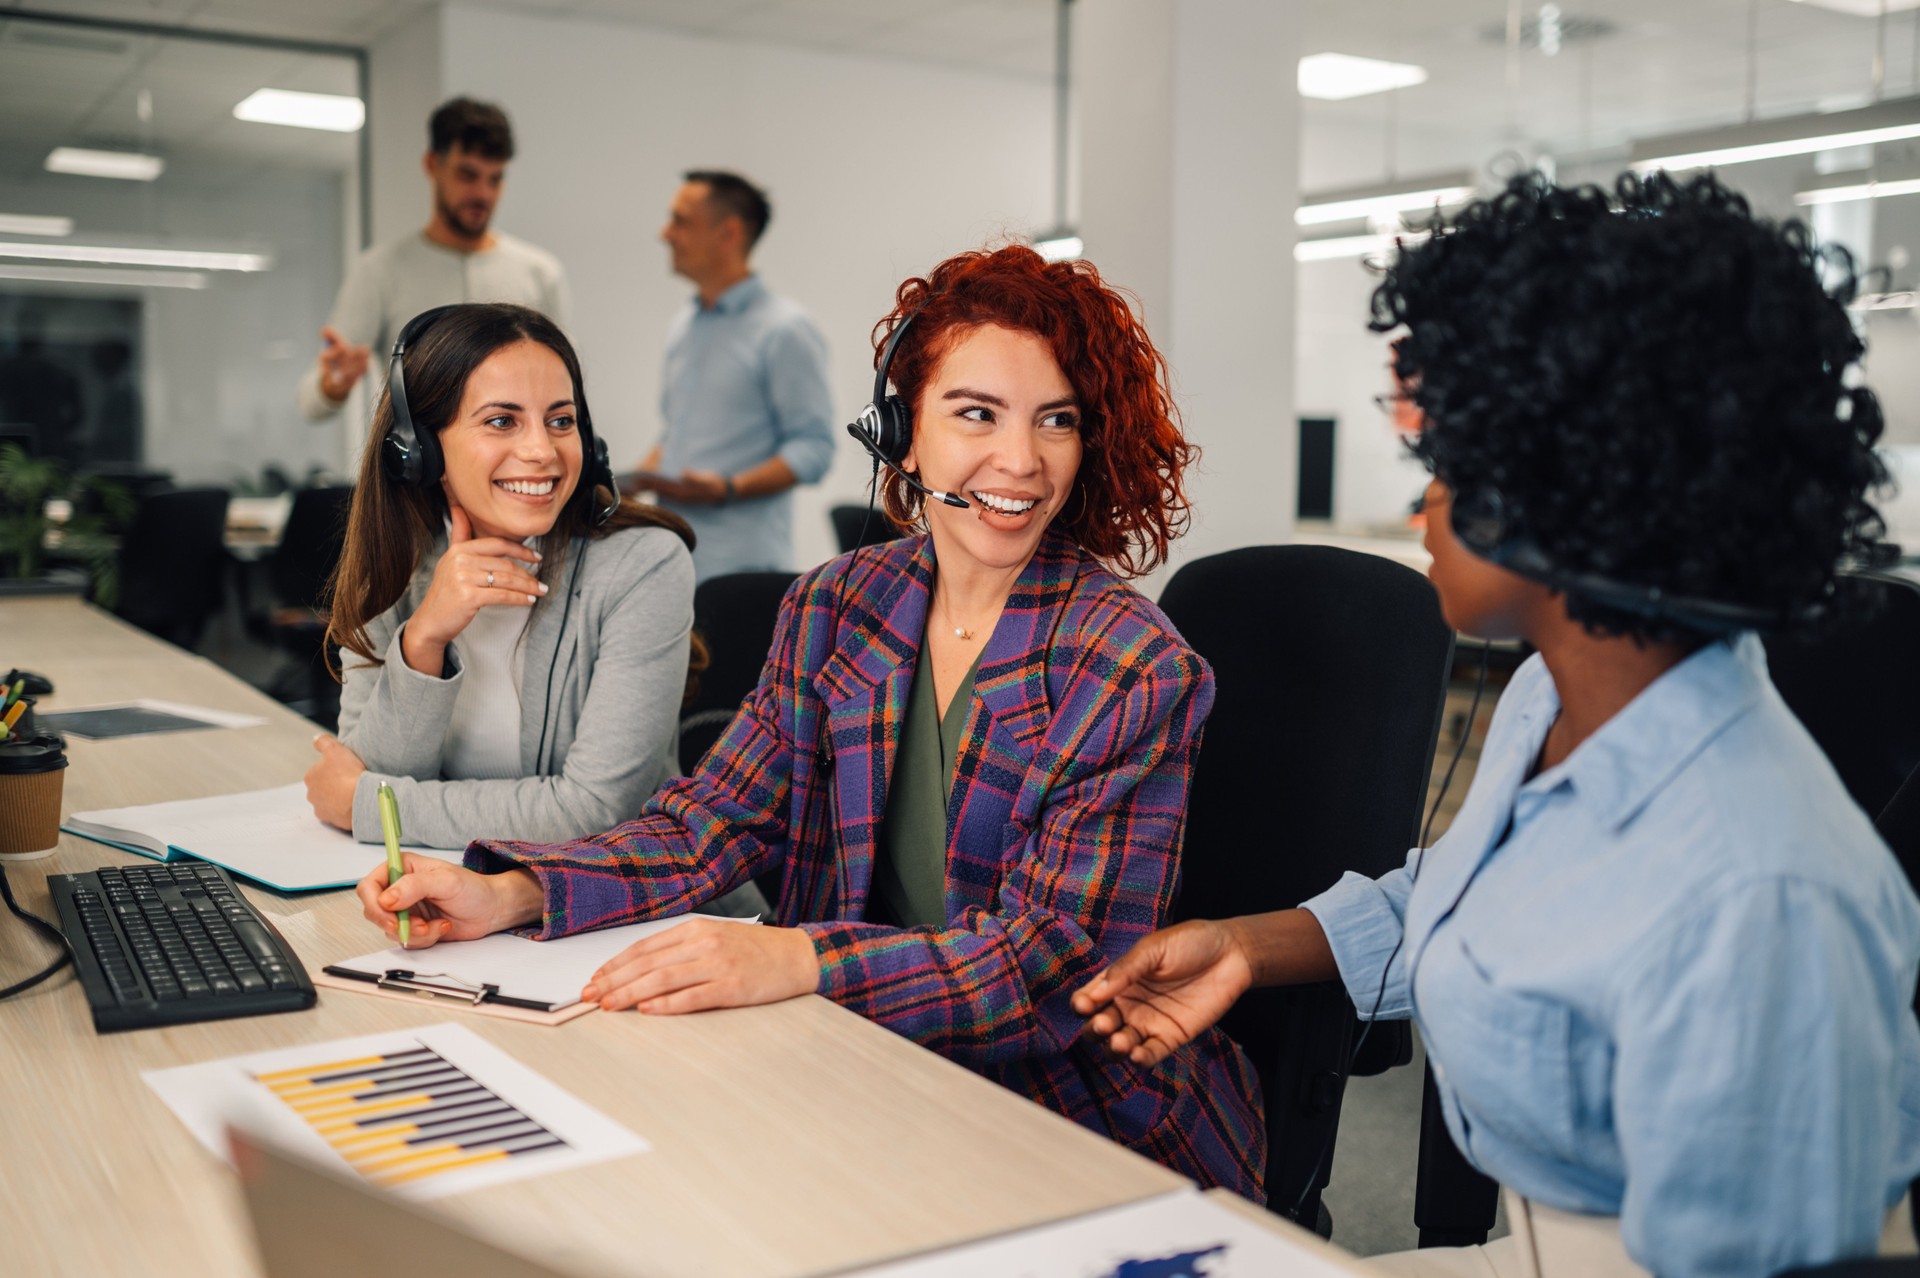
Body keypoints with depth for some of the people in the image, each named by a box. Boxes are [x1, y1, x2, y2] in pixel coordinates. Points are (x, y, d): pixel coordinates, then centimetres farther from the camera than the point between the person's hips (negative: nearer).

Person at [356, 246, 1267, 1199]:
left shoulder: (1135, 673, -14)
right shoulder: (834, 608, 3)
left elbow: (1058, 955, -19)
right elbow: (717, 819, 2)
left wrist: (797, 960, -33)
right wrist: (510, 895, -15)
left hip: (1095, 1122, -4)